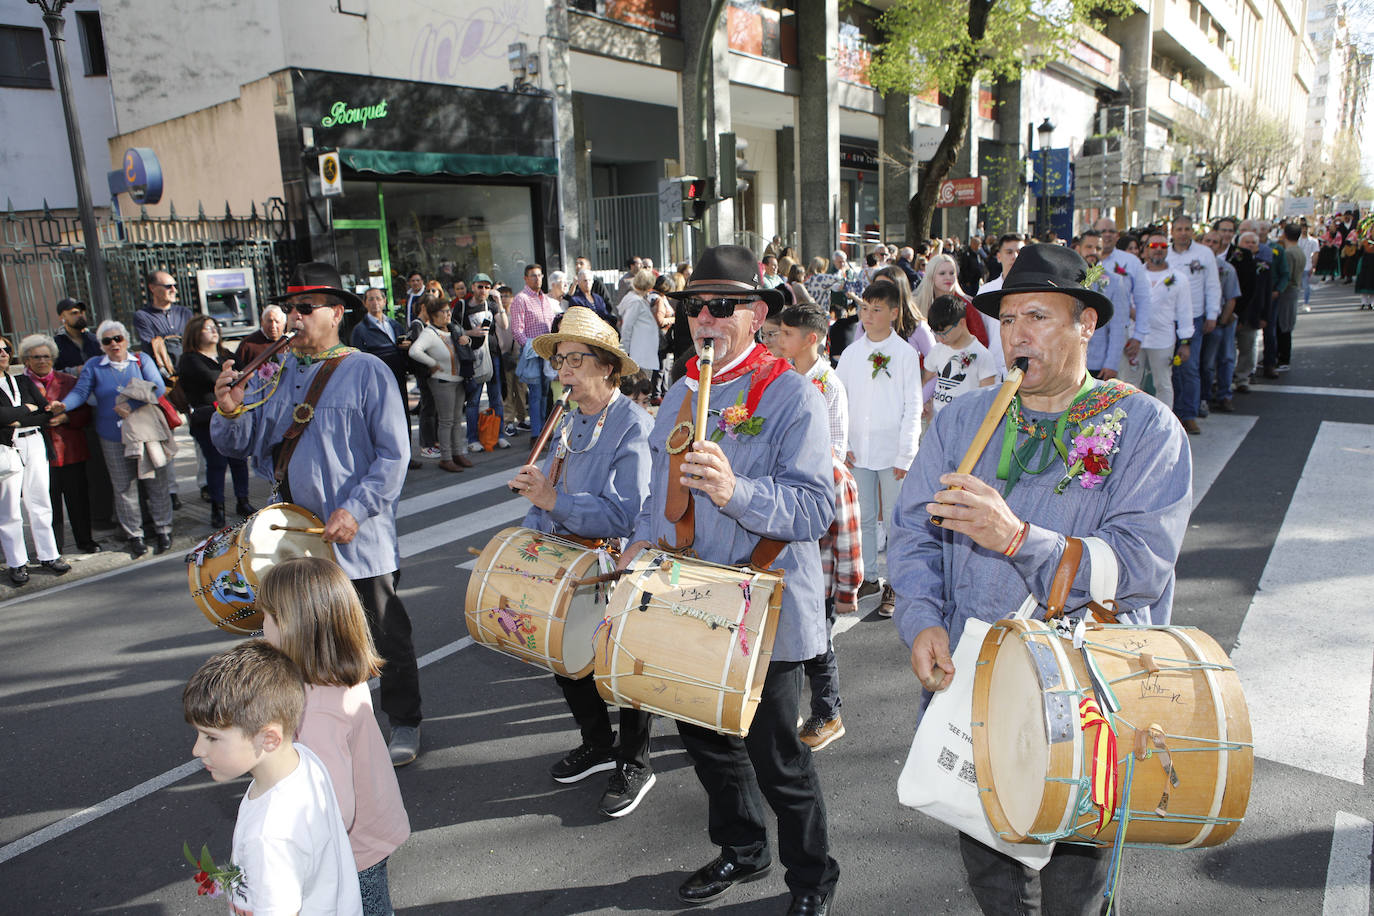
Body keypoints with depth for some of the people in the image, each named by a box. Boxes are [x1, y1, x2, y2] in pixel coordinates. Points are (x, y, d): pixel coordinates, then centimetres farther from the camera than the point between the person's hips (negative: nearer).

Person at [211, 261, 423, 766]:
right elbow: (239, 444, 10)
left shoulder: (366, 371, -6)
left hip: (358, 536, -5)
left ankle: (404, 723, 26)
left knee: (385, 635, 8)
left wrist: (355, 510, -20)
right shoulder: (276, 373, 8)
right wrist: (230, 411, -12)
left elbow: (394, 453, -10)